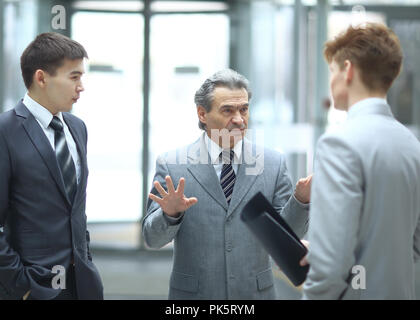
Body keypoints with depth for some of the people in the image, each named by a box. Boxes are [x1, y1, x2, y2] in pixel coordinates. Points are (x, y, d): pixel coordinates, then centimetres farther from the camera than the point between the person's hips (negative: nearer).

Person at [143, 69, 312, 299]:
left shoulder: (272, 164, 0)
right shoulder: (172, 164, -5)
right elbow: (153, 239, -7)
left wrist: (300, 200, -19)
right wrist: (170, 213, -26)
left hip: (254, 292, 2)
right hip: (193, 293, -1)